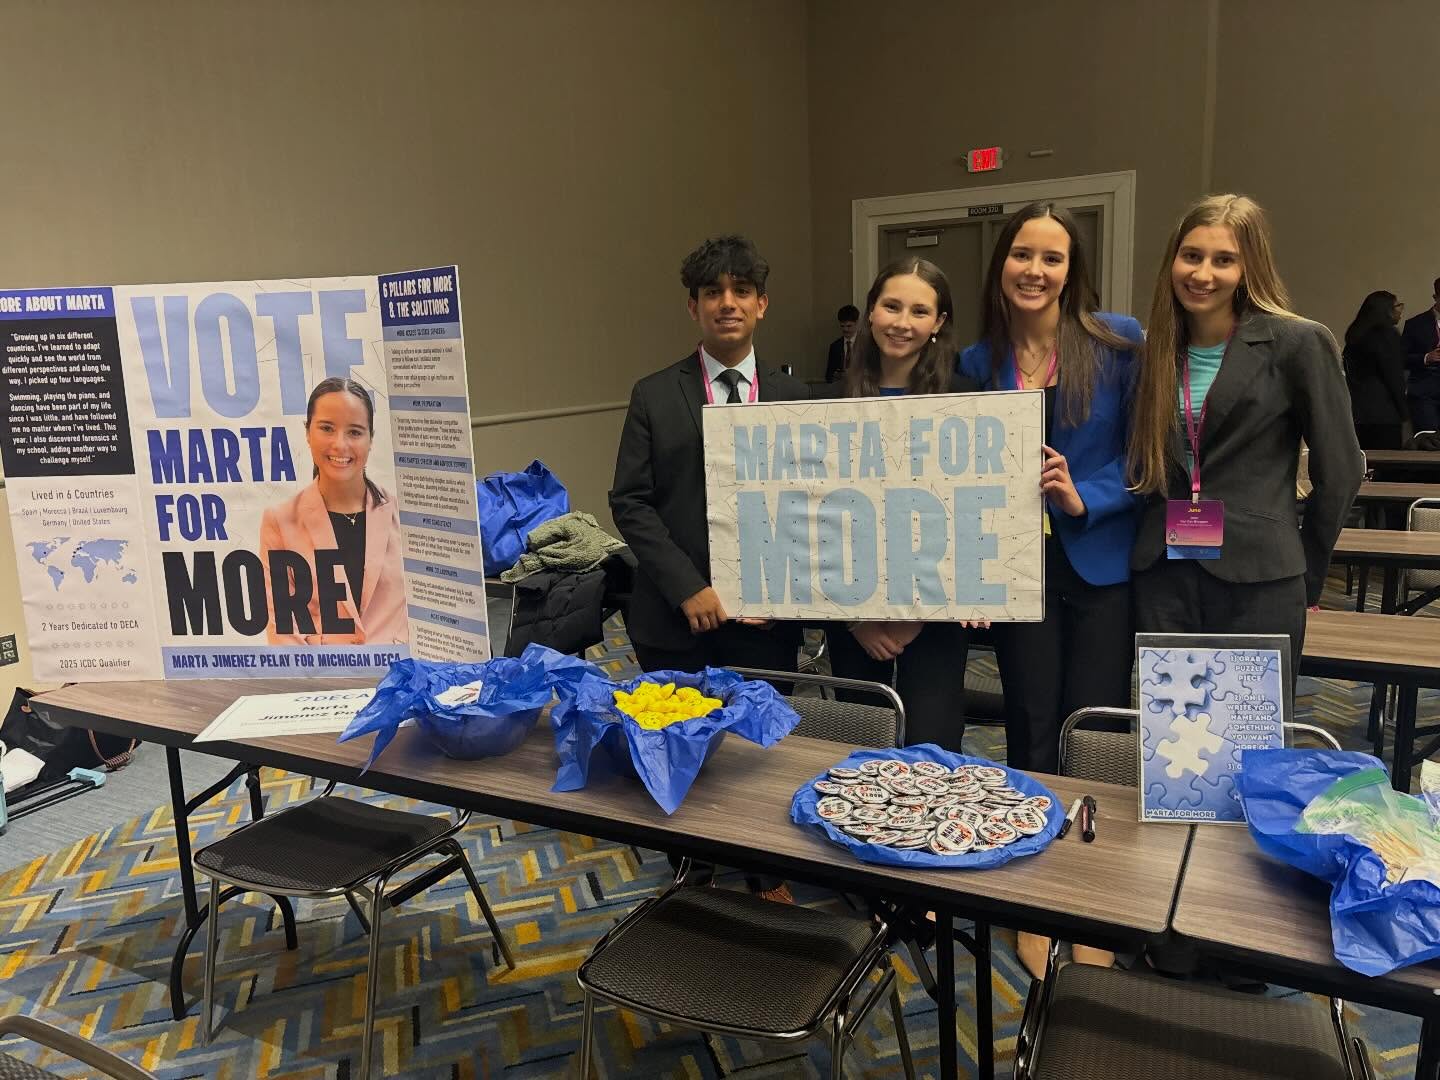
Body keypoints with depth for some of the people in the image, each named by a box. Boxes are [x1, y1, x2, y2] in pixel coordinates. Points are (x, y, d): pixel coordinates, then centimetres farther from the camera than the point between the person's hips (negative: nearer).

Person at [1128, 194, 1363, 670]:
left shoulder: (1299, 344, -5)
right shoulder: (1154, 350, 8)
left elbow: (1339, 470, -1)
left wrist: (1304, 574, 4)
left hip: (1257, 582, -3)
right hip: (1162, 578, 4)